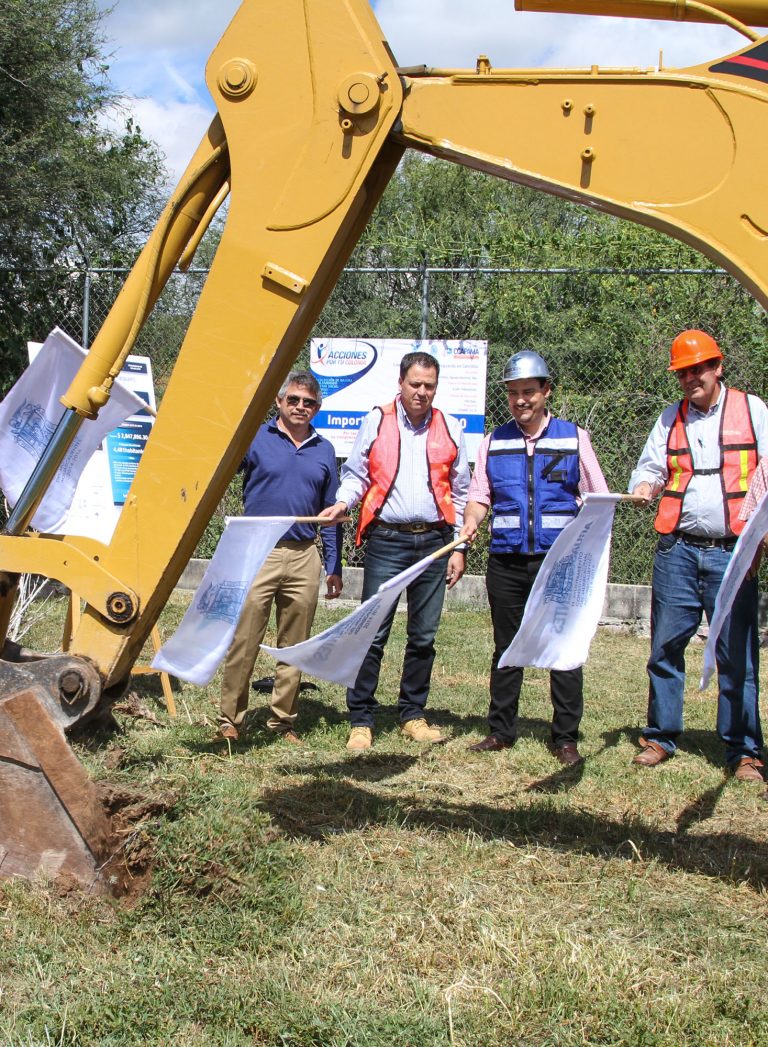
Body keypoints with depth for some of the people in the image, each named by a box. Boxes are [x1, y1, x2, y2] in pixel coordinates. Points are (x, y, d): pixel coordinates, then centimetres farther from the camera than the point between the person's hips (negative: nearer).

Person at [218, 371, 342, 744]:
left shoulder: (324, 451, 13)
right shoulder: (253, 438, 2)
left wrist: (334, 567, 12)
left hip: (304, 558, 4)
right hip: (258, 554, -3)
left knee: (294, 646, 9)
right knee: (244, 643, -3)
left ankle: (283, 720, 20)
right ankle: (230, 720, 8)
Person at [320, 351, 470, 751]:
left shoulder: (449, 429, 9)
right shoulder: (376, 422, 4)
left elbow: (460, 492, 13)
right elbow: (355, 473, 9)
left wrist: (458, 548, 8)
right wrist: (343, 502, -13)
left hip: (434, 541, 2)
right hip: (386, 541, -2)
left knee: (424, 635, 9)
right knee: (373, 633, -5)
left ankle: (413, 714, 21)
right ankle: (361, 720, 3)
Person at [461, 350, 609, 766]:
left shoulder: (573, 437, 5)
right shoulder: (495, 441, 11)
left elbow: (598, 498, 6)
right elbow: (480, 495, 11)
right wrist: (471, 523, -10)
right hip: (506, 560, 2)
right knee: (506, 647, 10)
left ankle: (565, 738, 8)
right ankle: (500, 731, 20)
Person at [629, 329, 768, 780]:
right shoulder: (670, 418, 15)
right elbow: (651, 466, 13)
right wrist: (645, 486, -12)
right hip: (678, 551, 3)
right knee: (666, 647, 5)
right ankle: (661, 737, 18)